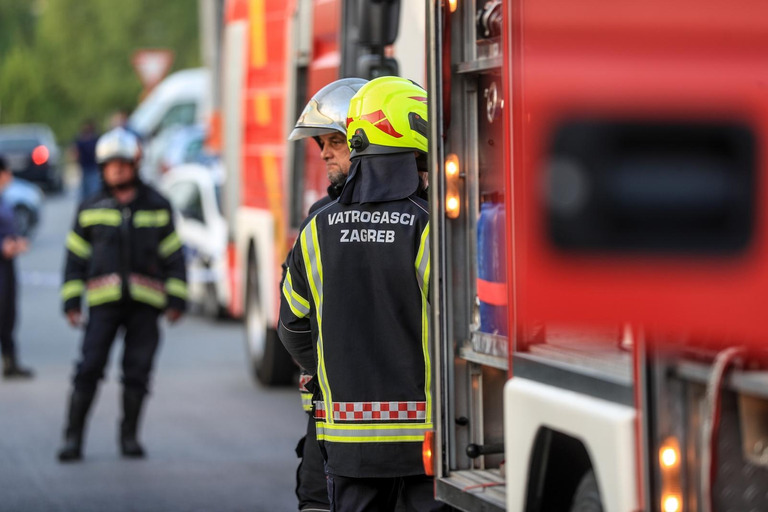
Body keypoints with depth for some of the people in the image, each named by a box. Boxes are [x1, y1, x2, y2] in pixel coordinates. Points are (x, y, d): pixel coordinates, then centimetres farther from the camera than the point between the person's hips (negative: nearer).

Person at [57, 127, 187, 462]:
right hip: (104, 301, 0)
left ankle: (129, 435, 15)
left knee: (137, 371, 2)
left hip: (145, 303, 0)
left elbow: (173, 255, 10)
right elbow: (76, 255, 12)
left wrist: (176, 299, 5)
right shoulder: (90, 209, 10)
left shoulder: (157, 207, 9)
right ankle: (73, 437, -3)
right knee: (89, 367, -8)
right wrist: (71, 301, 5)